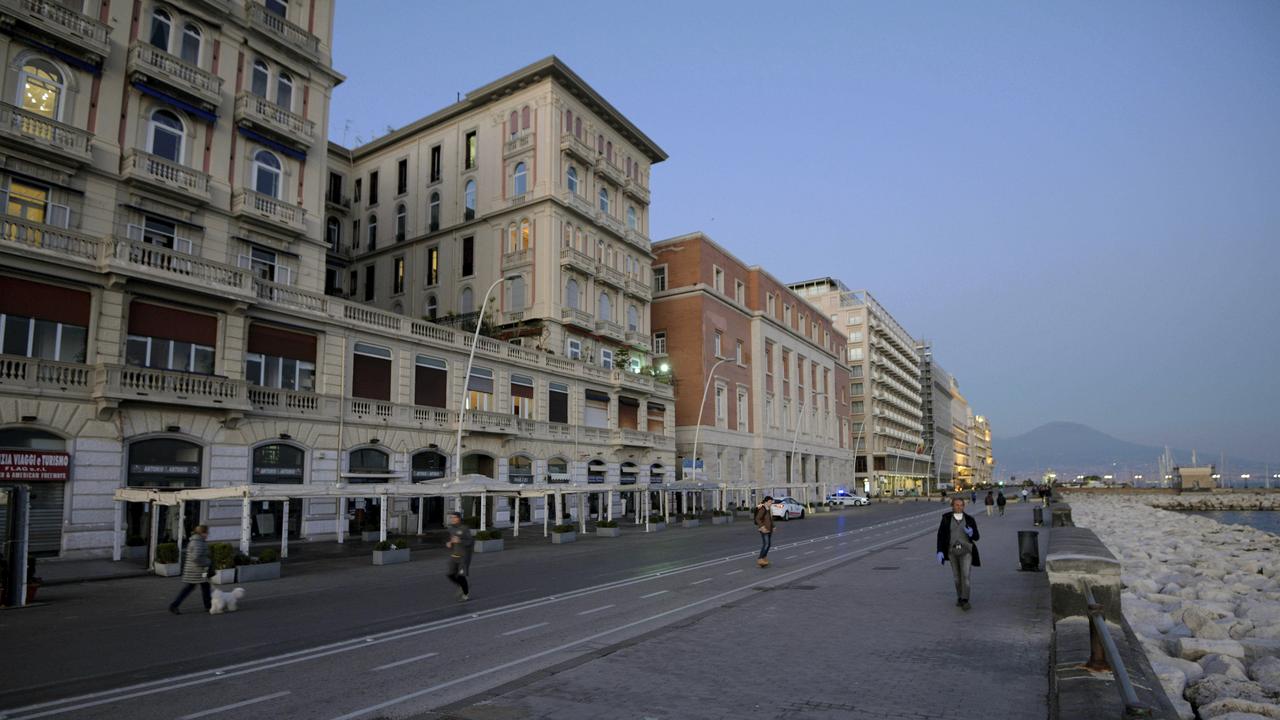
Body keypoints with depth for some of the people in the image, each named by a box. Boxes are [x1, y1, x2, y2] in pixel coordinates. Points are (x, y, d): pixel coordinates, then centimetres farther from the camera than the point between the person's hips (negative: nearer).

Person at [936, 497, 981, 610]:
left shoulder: (969, 519, 0)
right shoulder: (946, 519, -1)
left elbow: (976, 537, 4)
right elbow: (941, 535, -1)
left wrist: (971, 533, -20)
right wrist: (940, 551, -9)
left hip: (966, 551, -1)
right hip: (952, 551, 1)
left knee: (965, 575, -14)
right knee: (956, 576, 11)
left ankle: (965, 601, -13)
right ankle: (960, 597, 30)